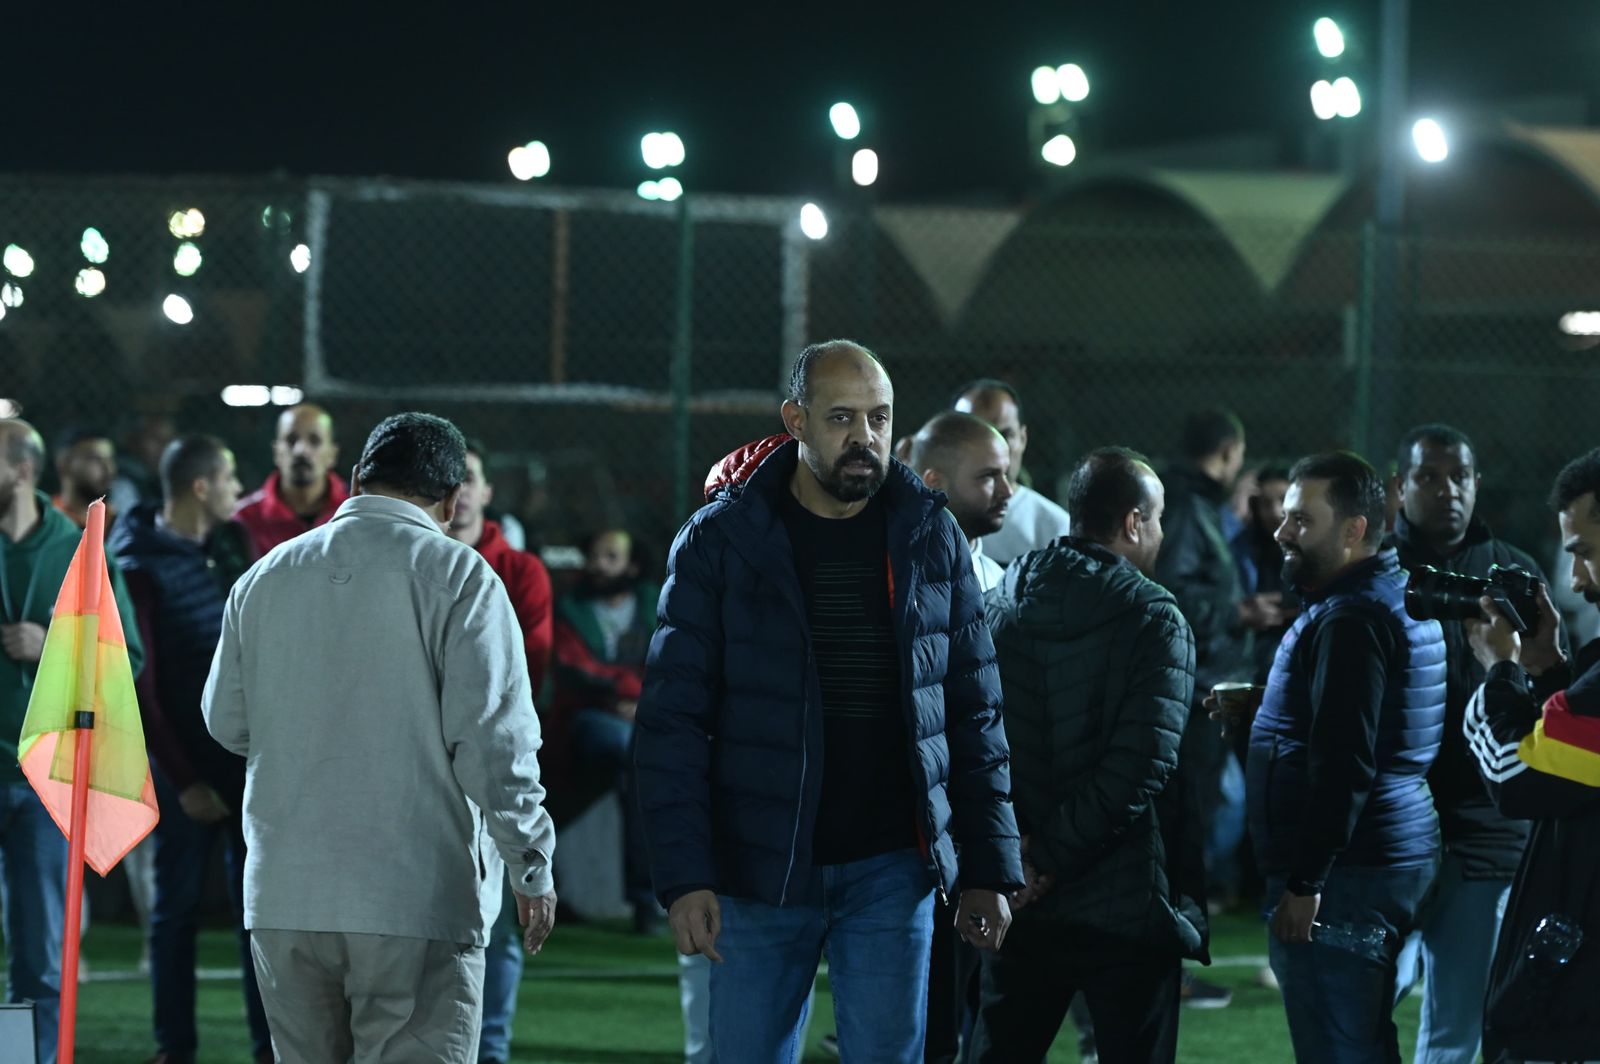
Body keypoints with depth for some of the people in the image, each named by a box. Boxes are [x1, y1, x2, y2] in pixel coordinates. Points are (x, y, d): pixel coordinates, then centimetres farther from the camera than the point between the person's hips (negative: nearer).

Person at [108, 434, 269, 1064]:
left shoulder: (230, 543, 9)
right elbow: (142, 685, -11)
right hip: (186, 759, -5)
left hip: (249, 751, 5)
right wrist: (183, 780, -12)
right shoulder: (140, 568, -10)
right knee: (178, 906, 3)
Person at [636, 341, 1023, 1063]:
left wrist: (990, 868, 4)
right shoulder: (721, 541, -3)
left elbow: (975, 715, 9)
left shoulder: (931, 539, 5)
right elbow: (672, 719, -4)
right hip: (759, 869, -1)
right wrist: (683, 874, -13)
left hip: (892, 870, 1)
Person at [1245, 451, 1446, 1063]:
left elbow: (1344, 763, -22)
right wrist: (1257, 704, 15)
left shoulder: (1350, 619, -16)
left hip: (1348, 875, -11)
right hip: (1396, 858, 11)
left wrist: (1305, 883, -22)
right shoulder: (1399, 600, 18)